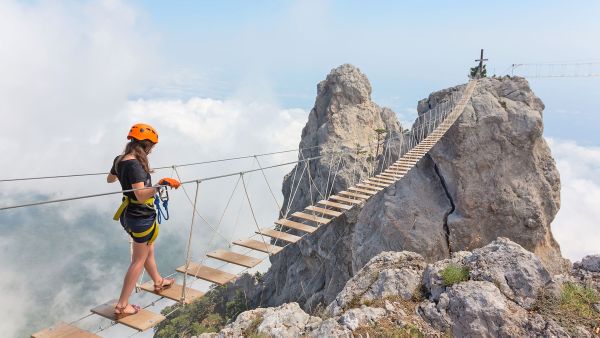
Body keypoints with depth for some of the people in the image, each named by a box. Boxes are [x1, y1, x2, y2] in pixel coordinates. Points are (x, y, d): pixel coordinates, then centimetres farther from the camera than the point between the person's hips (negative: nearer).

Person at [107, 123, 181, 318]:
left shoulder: (120, 160, 3)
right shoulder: (135, 164, -25)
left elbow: (109, 179, 24)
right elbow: (141, 195, -34)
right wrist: (161, 185, -46)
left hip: (129, 214, 9)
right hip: (142, 217, -9)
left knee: (148, 252, 27)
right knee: (139, 261, 5)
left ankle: (158, 282, 49)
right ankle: (122, 306, 13)